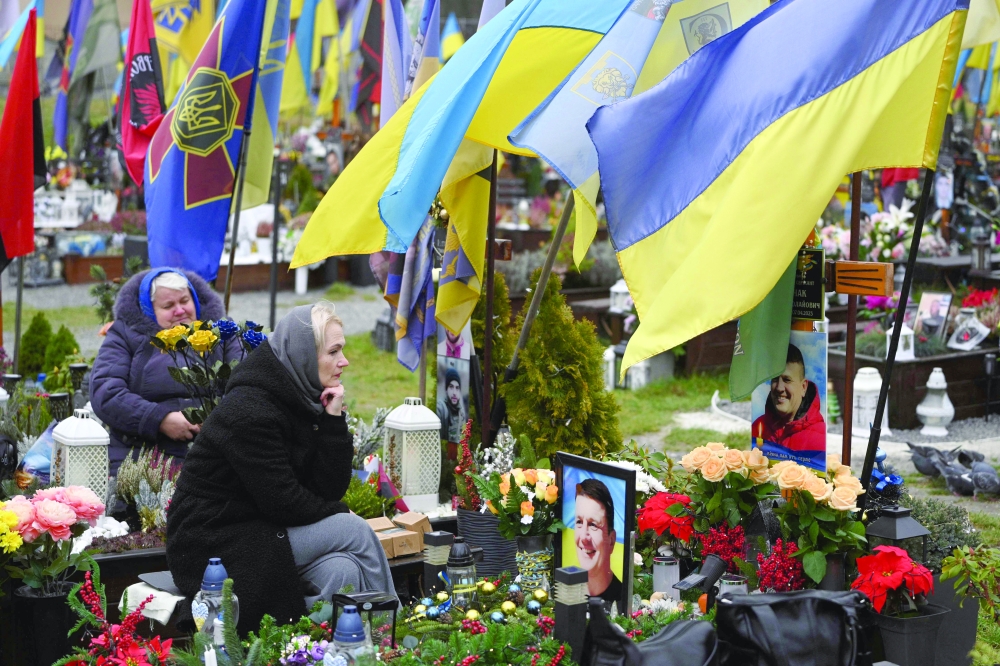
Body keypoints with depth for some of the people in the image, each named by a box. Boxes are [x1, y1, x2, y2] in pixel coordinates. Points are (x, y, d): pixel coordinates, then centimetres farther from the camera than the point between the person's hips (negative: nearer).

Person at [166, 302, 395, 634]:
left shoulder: (304, 400, 5)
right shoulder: (249, 411, -20)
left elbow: (331, 489, 0)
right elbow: (282, 501, -20)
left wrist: (334, 419, -9)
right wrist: (339, 515, -5)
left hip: (261, 529, 8)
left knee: (341, 570, -18)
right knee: (355, 531, -15)